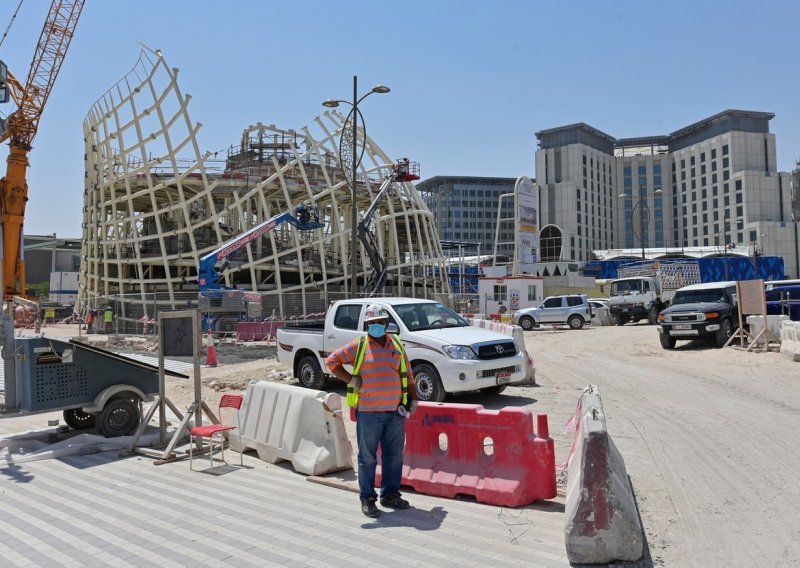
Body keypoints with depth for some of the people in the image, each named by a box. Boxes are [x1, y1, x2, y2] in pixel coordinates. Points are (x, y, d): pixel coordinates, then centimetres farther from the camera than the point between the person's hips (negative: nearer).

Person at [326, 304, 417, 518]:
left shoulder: (396, 344, 11)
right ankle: (367, 498, 14)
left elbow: (407, 373, 17)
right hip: (368, 412, -4)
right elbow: (331, 361, 1)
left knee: (394, 455, 11)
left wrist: (412, 398, 12)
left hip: (395, 411, 4)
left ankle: (390, 494, 26)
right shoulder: (358, 346, -1)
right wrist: (351, 380, -6)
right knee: (368, 457, 3)